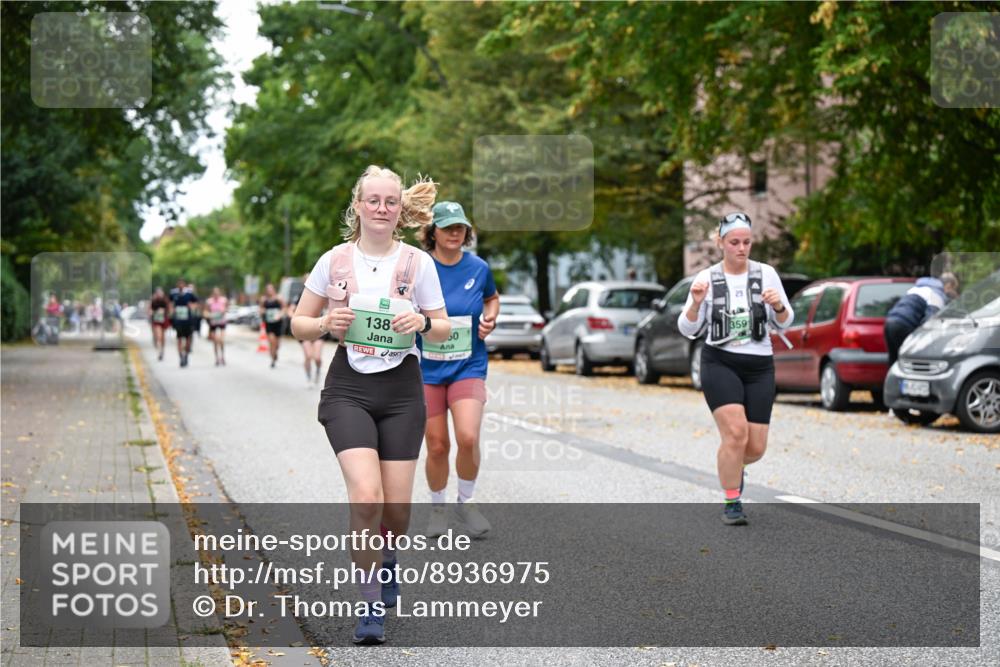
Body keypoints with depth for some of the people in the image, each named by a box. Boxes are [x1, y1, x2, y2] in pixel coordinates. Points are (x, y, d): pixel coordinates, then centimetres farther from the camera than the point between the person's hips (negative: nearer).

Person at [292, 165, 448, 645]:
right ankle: (371, 606, -6)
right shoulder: (333, 260, 1)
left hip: (402, 389, 1)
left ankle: (387, 561, 38)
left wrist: (422, 323, -15)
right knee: (366, 496, -19)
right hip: (348, 388, -1)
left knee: (396, 507, 1)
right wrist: (327, 324, -13)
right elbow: (299, 324, 8)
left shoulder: (418, 263, 1)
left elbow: (444, 330, 6)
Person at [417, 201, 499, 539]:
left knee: (468, 438, -18)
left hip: (468, 368, 1)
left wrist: (489, 318, 1)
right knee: (437, 447, 2)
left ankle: (465, 502, 7)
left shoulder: (478, 269, -1)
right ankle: (437, 508, 27)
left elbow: (493, 298, 20)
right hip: (426, 369, -1)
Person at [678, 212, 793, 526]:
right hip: (720, 362, -2)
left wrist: (779, 306, -17)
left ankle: (733, 466, 37)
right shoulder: (706, 278, 1)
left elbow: (784, 323, 4)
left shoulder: (766, 274, 2)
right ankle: (732, 503, -6)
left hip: (759, 367, 2)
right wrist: (695, 303, -19)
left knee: (756, 448, 1)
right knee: (735, 433, -21)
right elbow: (688, 330, 0)